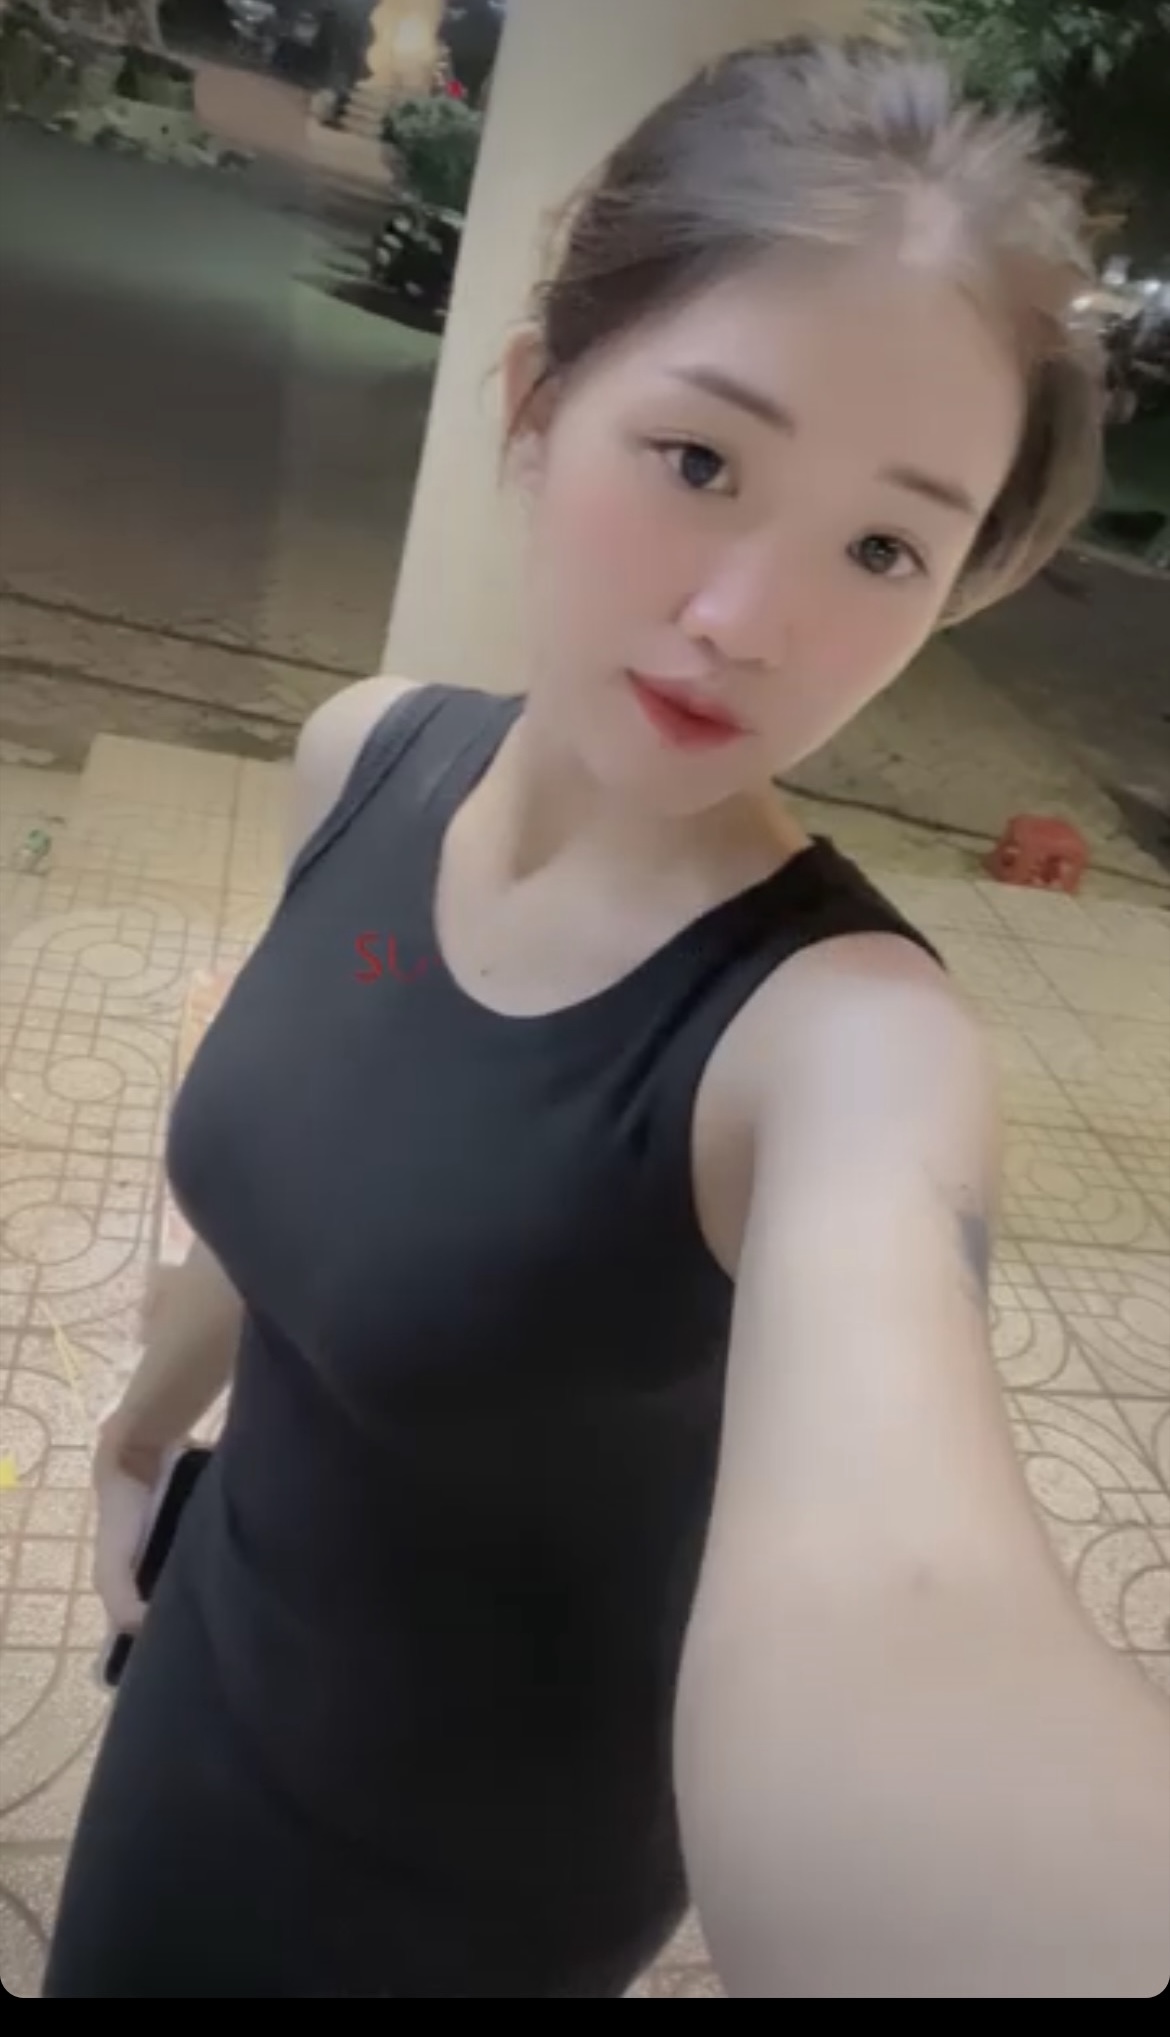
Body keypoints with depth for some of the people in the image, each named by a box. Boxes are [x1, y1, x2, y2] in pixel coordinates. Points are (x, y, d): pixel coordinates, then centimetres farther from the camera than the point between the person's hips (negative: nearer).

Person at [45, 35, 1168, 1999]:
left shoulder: (845, 1039, -34)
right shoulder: (368, 758, -16)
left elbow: (868, 1607, -52)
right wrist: (147, 1415, 17)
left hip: (473, 1878, -4)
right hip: (223, 1655, 5)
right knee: (113, 1956, 32)